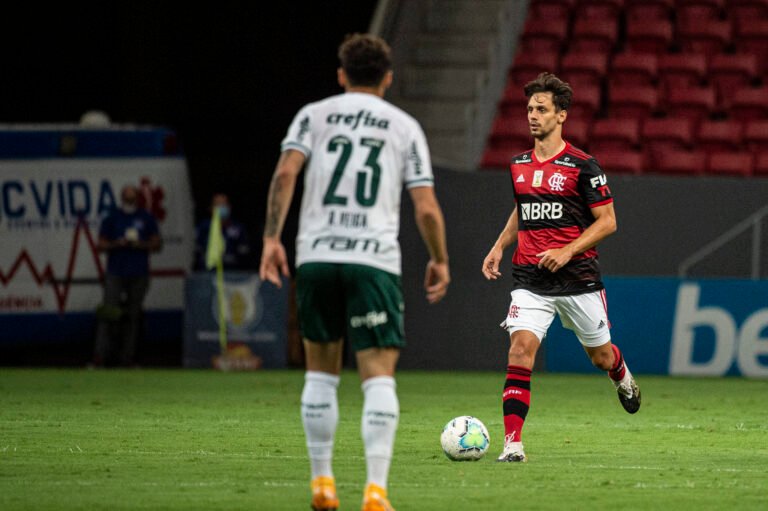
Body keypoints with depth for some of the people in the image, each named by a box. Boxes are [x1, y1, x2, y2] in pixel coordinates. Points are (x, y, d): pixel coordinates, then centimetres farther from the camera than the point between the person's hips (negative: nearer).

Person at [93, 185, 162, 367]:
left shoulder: (146, 218, 11)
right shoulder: (111, 219, 8)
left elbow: (157, 243, 10)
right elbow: (101, 245, 7)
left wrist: (141, 244, -8)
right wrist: (117, 244, -11)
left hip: (139, 275, 1)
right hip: (115, 274, -1)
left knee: (133, 316, 1)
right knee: (108, 315, -11)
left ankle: (127, 357, 5)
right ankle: (100, 357, -14)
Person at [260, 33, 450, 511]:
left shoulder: (314, 115, 12)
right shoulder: (405, 127, 11)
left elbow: (285, 172, -5)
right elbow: (427, 208, 5)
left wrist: (272, 238, -4)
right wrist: (440, 261, 18)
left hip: (316, 257, 2)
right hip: (375, 261, -2)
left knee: (321, 371, 17)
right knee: (379, 375, -5)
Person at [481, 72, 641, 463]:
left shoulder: (582, 166, -8)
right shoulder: (518, 165, 9)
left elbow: (607, 221, -7)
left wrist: (567, 251, -18)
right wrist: (499, 247, 11)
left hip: (578, 278, -3)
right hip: (530, 280, 3)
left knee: (600, 356, 13)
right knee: (520, 349, -17)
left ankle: (623, 379, 52)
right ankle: (512, 443, -21)